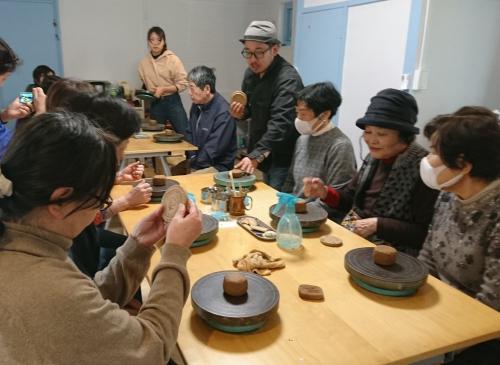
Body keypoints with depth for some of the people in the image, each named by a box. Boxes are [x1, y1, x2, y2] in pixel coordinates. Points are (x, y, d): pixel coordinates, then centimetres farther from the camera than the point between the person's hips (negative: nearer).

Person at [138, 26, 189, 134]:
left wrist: (163, 89, -18)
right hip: (155, 104, 4)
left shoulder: (173, 59, -6)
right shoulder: (144, 62, 6)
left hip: (172, 102, -3)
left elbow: (183, 84, -9)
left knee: (184, 134, -6)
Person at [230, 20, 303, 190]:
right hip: (260, 154, 8)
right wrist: (240, 113, -5)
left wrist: (256, 156, -39)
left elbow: (280, 124, -31)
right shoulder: (251, 72, 5)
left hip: (282, 159, -8)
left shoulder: (288, 79, -21)